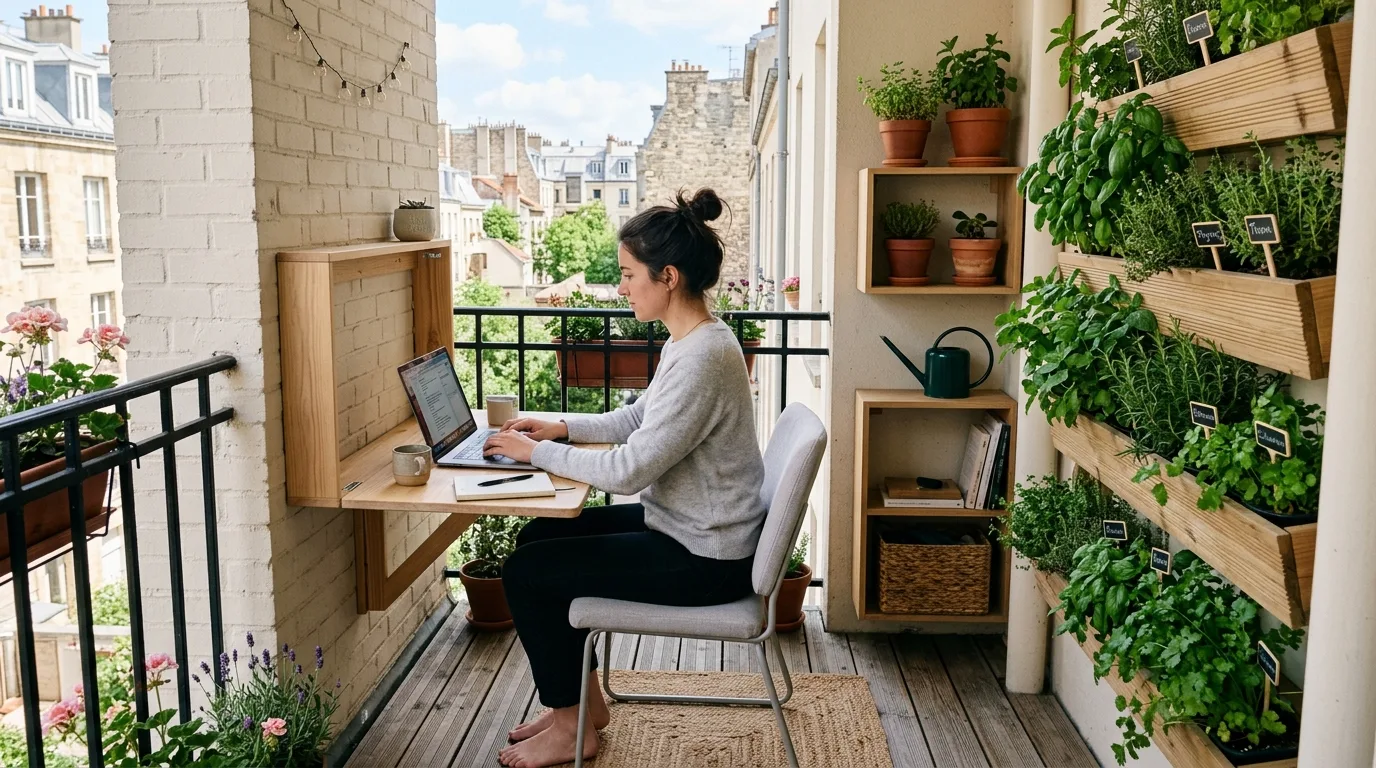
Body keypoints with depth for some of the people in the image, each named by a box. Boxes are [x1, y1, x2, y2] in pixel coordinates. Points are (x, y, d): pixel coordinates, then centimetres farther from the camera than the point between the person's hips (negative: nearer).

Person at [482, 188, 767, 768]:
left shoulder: (701, 360, -28)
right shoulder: (692, 340, 5)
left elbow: (628, 471, -27)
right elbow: (639, 418, 18)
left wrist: (536, 452, -14)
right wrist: (562, 427, 6)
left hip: (704, 559, -10)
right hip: (685, 526, 10)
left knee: (524, 571, -4)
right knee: (539, 536, 15)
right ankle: (582, 698, 26)